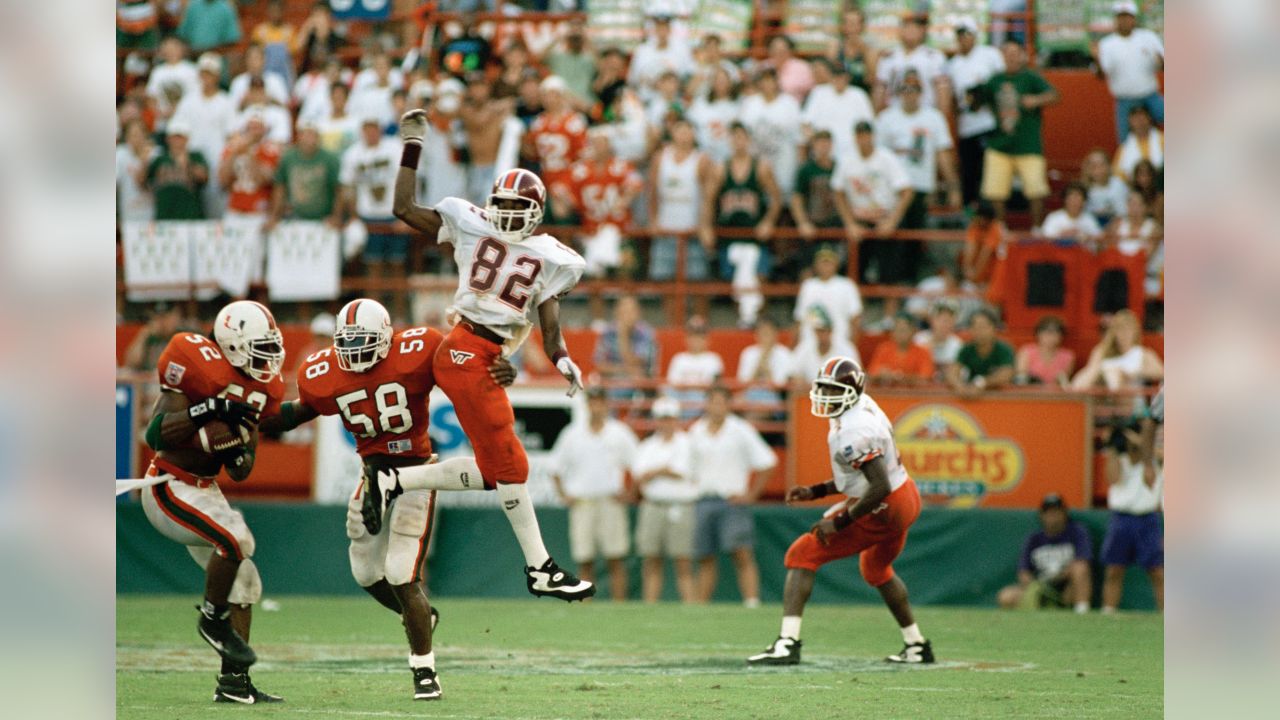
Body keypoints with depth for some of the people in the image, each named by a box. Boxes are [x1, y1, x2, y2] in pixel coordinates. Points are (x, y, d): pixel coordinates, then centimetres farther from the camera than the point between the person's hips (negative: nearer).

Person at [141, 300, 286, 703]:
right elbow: (156, 434, -22)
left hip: (205, 490, 9)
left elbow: (240, 474, 9)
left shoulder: (257, 390, 6)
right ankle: (213, 619, -6)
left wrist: (239, 446, -13)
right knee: (236, 538, -29)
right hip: (169, 488, -9)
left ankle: (234, 683, 11)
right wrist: (210, 409, -28)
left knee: (245, 583, 6)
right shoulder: (198, 369, -17)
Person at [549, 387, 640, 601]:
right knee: (584, 561, -1)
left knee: (616, 559, -6)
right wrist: (564, 495, 4)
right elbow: (556, 468, 15)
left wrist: (627, 491, -1)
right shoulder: (572, 434, 9)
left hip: (611, 501, -1)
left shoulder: (620, 433, 7)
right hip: (582, 501, 1)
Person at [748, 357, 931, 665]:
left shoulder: (853, 431, -26)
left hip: (880, 511, -10)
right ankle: (917, 646, 43)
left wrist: (840, 523, -24)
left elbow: (880, 487, -31)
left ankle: (787, 643, -16)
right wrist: (816, 491, 9)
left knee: (802, 556, -7)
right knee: (876, 570, 36)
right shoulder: (864, 407, 6)